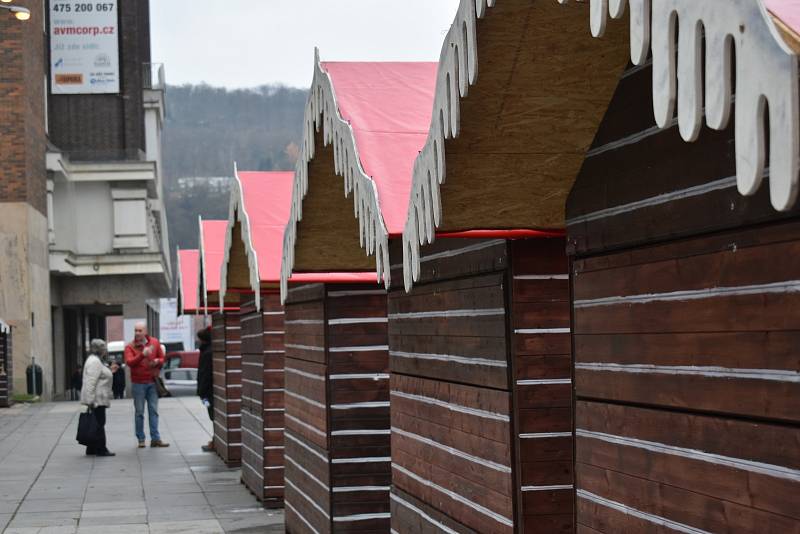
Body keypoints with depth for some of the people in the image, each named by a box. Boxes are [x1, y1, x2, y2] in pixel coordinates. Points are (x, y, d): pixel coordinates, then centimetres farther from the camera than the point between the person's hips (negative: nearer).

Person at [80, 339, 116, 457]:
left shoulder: (97, 360, 19)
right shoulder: (94, 361, -15)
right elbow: (91, 382, -22)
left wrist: (110, 371, 20)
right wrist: (91, 400, -25)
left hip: (98, 399, 11)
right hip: (97, 398, -11)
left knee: (97, 423, 13)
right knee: (99, 424, -7)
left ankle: (92, 449, 17)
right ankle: (101, 449, -5)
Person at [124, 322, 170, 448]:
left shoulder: (154, 343, 6)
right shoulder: (130, 347, -3)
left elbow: (162, 358, 13)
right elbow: (129, 362, -19)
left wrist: (158, 361, -10)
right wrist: (142, 355, -32)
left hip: (152, 382, 2)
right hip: (138, 383, -2)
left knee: (154, 411, 3)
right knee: (139, 412, 2)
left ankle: (155, 438, 4)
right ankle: (141, 439, 7)